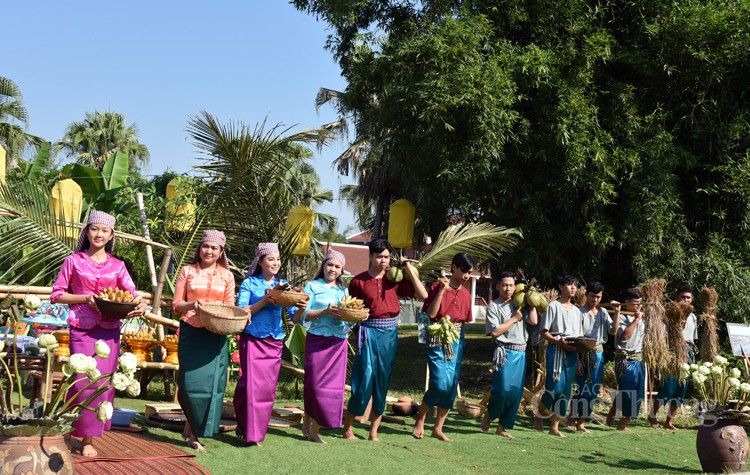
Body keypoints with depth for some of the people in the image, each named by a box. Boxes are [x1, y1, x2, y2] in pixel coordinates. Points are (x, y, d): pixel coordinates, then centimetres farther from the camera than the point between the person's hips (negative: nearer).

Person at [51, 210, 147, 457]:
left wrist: (140, 305, -18)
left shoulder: (117, 266, 11)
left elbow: (132, 293, 5)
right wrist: (86, 298, -10)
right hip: (82, 329, -2)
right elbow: (57, 294, 3)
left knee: (104, 382, 1)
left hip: (109, 332, 2)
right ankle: (84, 434, 6)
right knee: (84, 381, -9)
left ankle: (89, 438, 11)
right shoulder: (74, 261, 6)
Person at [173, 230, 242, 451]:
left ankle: (194, 431, 12)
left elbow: (229, 307, 12)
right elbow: (176, 304, 4)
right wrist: (192, 304, -16)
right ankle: (192, 424, 17)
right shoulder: (187, 271, 6)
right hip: (191, 332, -1)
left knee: (211, 381, -3)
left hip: (215, 335, 1)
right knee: (190, 380, -6)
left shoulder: (226, 276, 10)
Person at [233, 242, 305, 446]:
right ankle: (250, 433, 5)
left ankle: (259, 429, 18)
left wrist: (301, 307, -16)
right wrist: (264, 301, -19)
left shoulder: (283, 285, 11)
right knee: (252, 384, -7)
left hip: (275, 343, 4)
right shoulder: (249, 284, 1)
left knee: (269, 387, 5)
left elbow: (294, 316, 7)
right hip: (253, 341, -4)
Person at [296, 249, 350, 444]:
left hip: (339, 342, 5)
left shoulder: (344, 290, 16)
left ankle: (311, 427, 12)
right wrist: (326, 311, -19)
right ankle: (310, 425, 11)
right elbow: (304, 314, -6)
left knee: (334, 385, 2)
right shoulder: (313, 287, 3)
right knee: (316, 384, -5)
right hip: (318, 340, -5)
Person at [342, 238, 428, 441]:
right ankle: (347, 429, 9)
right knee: (363, 381, -6)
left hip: (390, 334, 3)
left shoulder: (395, 279, 7)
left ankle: (374, 432, 15)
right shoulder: (359, 280, 0)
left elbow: (423, 295, -1)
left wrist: (408, 269, -3)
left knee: (383, 382, 6)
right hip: (369, 333, -3)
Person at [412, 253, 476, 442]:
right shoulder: (438, 286, -6)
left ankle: (438, 429, 14)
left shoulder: (466, 293, 10)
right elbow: (431, 313, -15)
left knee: (452, 386, 4)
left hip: (457, 341, 6)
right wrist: (442, 290, -20)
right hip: (438, 339, -6)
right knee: (441, 383, -16)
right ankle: (420, 420, 8)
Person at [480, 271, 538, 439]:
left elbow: (533, 321, -1)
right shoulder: (493, 306, -1)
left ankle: (502, 427, 13)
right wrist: (514, 319, -6)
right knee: (503, 388, -15)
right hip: (505, 352, -5)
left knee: (516, 392, 4)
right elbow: (494, 332, -10)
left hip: (521, 353, 5)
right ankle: (488, 415, 11)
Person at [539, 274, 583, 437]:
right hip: (556, 350, -6)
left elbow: (579, 337, 18)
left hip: (572, 352, 6)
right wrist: (559, 342, -20)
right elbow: (544, 333, -5)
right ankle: (542, 407, 14)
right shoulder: (554, 306, -2)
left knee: (566, 390, 3)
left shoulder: (577, 311, 16)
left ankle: (554, 426, 9)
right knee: (556, 386, -16)